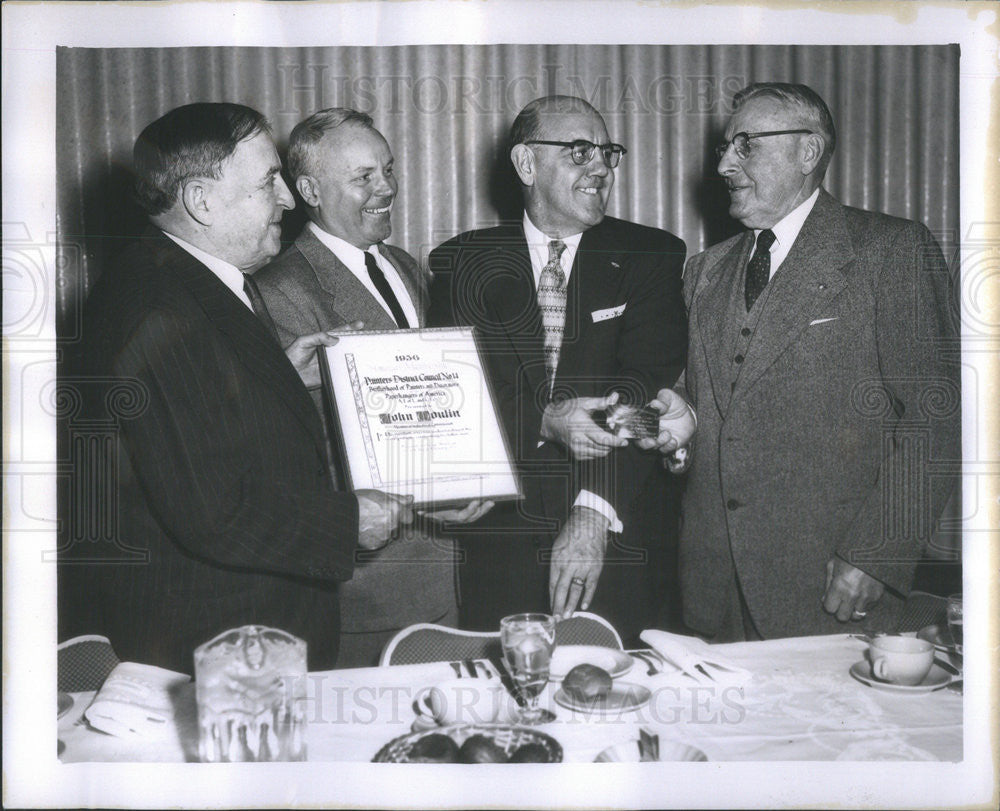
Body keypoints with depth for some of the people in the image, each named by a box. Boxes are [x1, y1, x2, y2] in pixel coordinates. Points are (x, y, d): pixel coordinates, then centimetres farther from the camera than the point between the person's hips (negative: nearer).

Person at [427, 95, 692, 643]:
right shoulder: (463, 263, 8)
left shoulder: (651, 256, 5)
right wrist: (544, 422, -19)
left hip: (619, 533, 0)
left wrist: (595, 513, -19)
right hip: (499, 535, 1)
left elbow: (649, 387, -7)